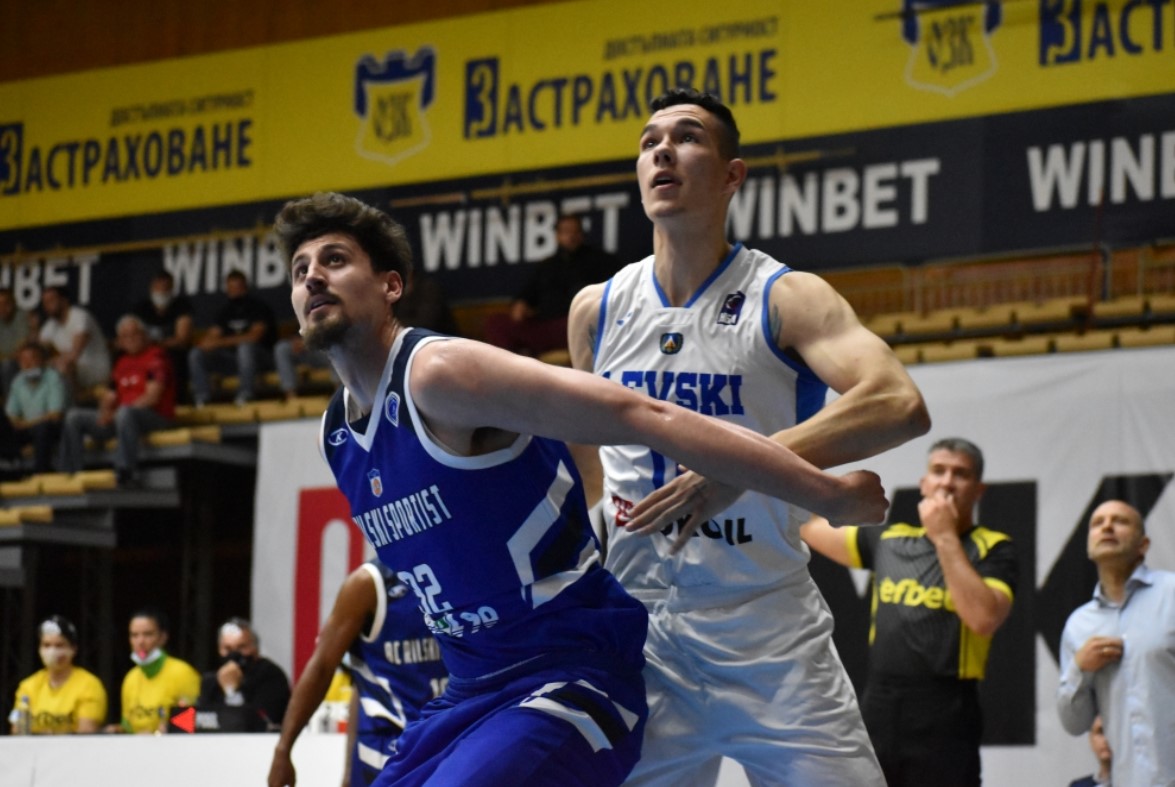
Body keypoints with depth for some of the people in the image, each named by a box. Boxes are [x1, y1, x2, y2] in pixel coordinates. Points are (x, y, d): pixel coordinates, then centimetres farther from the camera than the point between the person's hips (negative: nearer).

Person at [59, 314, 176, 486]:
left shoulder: (156, 357, -4)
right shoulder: (122, 362, 18)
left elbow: (152, 397, -15)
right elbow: (110, 396, 19)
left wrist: (117, 412, -17)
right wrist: (105, 411, -6)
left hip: (156, 417, -8)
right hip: (120, 417, 8)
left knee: (125, 413, -41)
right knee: (74, 416, -1)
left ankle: (128, 471, -41)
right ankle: (69, 473, -7)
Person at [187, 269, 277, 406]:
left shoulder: (258, 306, -9)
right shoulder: (226, 309, 10)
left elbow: (255, 336, -23)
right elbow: (213, 335, 7)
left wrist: (222, 342, -27)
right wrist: (207, 342, -20)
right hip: (233, 355, 6)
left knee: (245, 347, -40)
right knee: (196, 354, -10)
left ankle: (246, 393, -30)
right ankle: (202, 397, -14)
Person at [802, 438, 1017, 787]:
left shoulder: (993, 550, 0)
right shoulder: (889, 541, 13)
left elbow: (983, 617, -18)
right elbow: (810, 527, 24)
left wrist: (946, 538, -14)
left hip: (944, 721, -5)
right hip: (877, 713, 5)